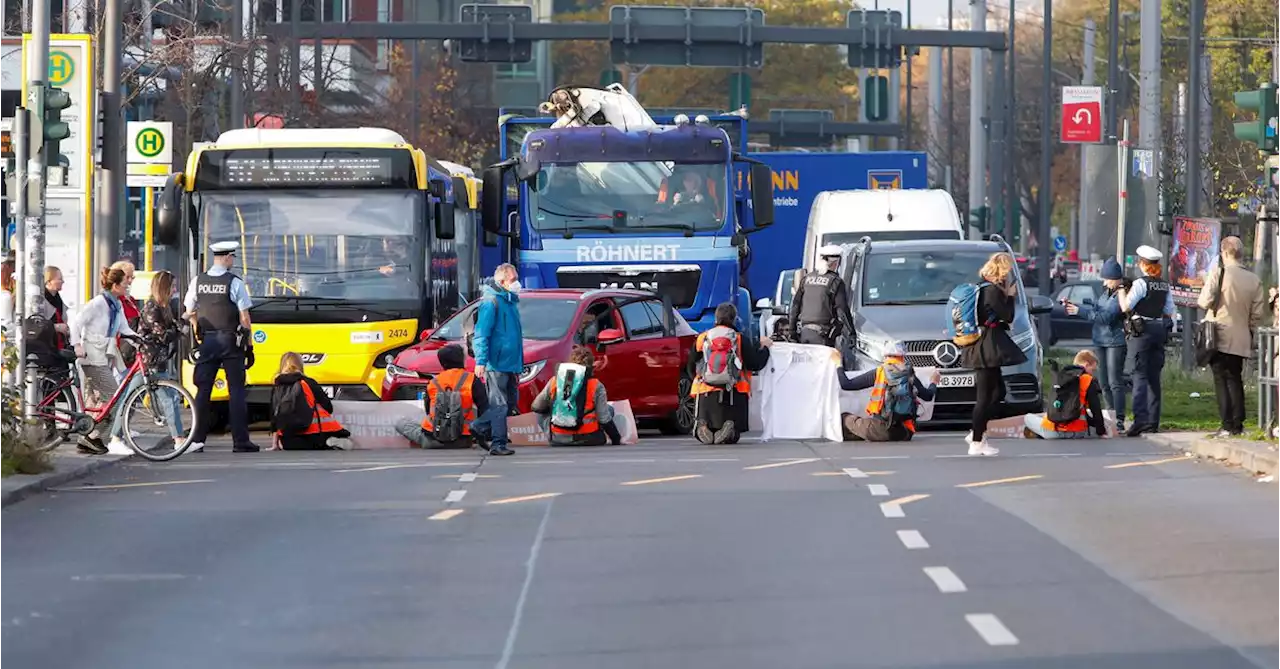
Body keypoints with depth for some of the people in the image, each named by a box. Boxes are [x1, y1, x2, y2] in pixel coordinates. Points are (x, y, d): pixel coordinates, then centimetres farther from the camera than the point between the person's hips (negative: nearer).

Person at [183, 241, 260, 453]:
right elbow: (244, 317, -7)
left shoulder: (197, 282, 4)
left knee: (203, 390, 6)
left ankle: (197, 439, 1)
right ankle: (240, 441, -1)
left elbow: (189, 313, 11)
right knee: (236, 390, 1)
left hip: (206, 341, 3)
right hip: (231, 340, -3)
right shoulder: (235, 283, -8)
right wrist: (249, 345, 1)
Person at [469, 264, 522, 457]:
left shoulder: (509, 302, 19)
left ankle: (480, 427, 22)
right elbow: (481, 334, -16)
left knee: (511, 401, 12)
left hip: (510, 364, 9)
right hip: (497, 363, -9)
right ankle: (498, 444, -4)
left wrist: (518, 364, 25)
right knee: (499, 404, -7)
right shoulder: (491, 302, -10)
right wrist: (481, 361, -24)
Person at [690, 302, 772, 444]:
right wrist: (764, 346, 20)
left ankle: (702, 427, -24)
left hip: (706, 393, 1)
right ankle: (729, 431, -29)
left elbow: (691, 366, 13)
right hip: (734, 394, -1)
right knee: (733, 436, 8)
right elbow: (756, 364, 2)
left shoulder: (701, 339, 6)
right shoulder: (740, 339, 1)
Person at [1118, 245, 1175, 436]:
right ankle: (1153, 421, 11)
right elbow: (1170, 312, 14)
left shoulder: (1140, 283, -10)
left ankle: (1140, 419, -21)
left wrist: (1122, 290, 1)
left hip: (1141, 330, -7)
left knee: (1139, 376, -10)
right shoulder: (1165, 286, 10)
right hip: (1160, 330, 7)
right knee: (1154, 377, 11)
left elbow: (1125, 307, -13)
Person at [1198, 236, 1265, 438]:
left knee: (1221, 380, -1)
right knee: (1235, 380, 12)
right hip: (1241, 340, 4)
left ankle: (1227, 425, -6)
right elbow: (1259, 313, 4)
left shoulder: (1218, 273, -11)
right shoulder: (1254, 280, 2)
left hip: (1219, 337, -4)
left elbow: (1205, 301, -13)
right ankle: (1238, 425, 9)